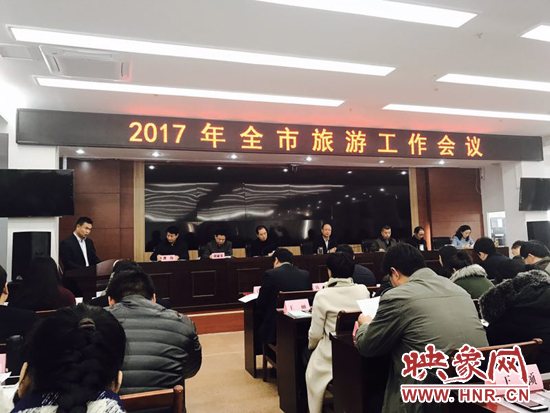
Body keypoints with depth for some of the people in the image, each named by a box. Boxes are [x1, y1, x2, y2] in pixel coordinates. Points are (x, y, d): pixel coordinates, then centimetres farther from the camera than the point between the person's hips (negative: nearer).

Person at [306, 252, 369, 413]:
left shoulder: (322, 295, -16)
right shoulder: (363, 290, -5)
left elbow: (316, 333, -10)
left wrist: (311, 345, 12)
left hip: (332, 356, -4)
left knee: (310, 365, 24)